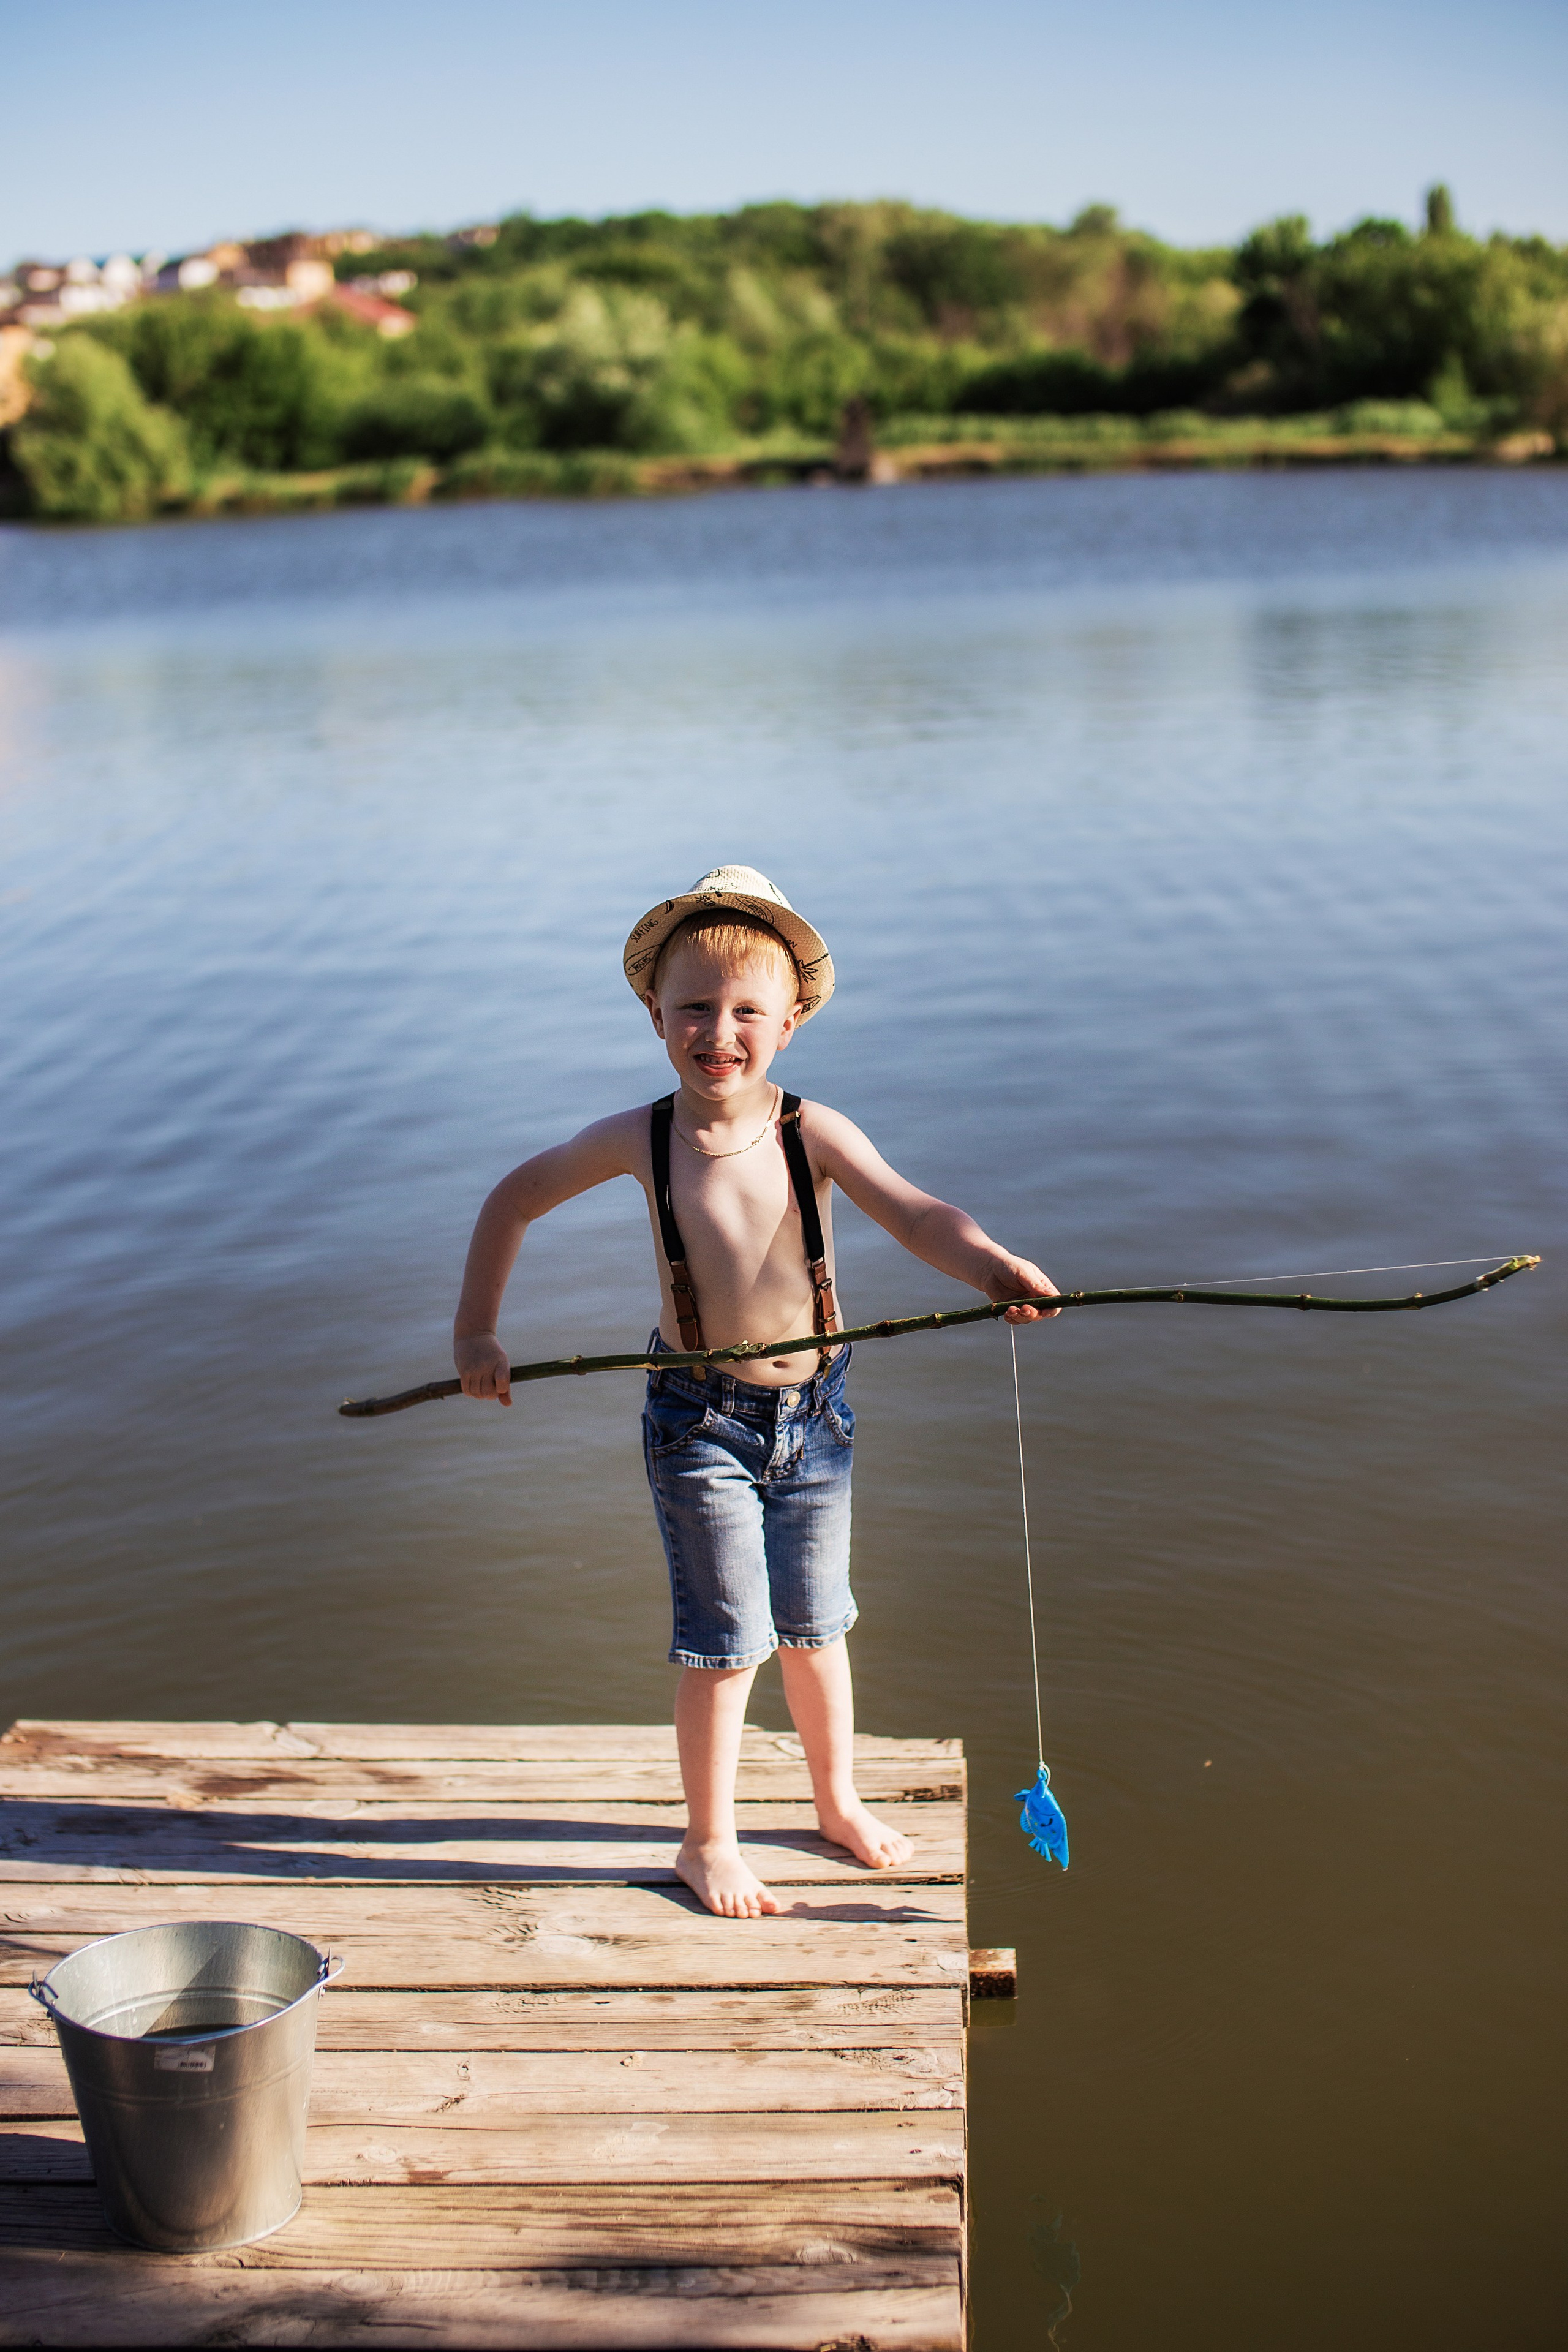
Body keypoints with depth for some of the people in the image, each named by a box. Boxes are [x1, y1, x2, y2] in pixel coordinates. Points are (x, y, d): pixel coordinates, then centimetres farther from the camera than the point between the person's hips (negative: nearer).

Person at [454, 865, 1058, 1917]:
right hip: (700, 1421, -1)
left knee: (813, 1625, 18)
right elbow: (515, 1200, 3)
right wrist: (477, 1333, -1)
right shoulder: (639, 1140, -11)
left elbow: (915, 1213, -29)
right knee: (728, 1641, 1)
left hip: (812, 1413, 1)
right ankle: (709, 1842, 22)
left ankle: (839, 1801, 41)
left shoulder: (814, 1132, -14)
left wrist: (992, 1264, -49)